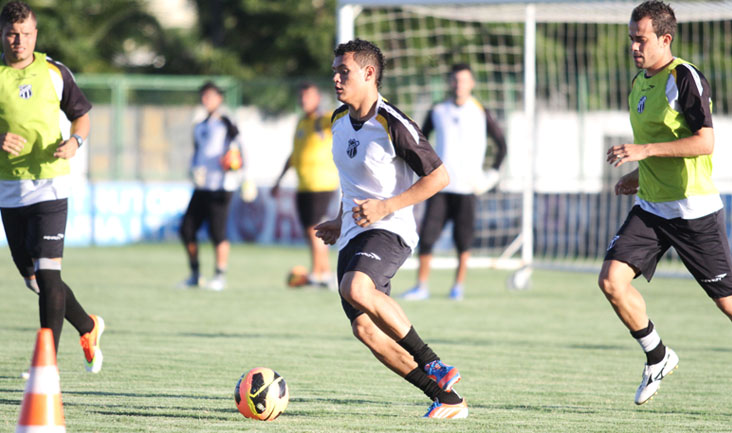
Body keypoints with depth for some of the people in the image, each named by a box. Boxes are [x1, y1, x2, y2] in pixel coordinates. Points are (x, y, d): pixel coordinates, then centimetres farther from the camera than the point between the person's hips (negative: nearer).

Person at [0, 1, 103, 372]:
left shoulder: (54, 72, 3)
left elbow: (81, 115, 13)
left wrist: (74, 141, -8)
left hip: (50, 184, -2)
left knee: (47, 272, -13)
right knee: (31, 277, 9)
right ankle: (88, 327, 33)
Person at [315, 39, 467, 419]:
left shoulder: (393, 125, -13)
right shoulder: (340, 120, 12)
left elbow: (438, 176, -11)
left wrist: (386, 206, -18)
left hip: (389, 230, -8)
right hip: (353, 236, 8)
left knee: (355, 288, -35)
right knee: (364, 328, -5)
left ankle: (434, 366, -23)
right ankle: (448, 399, 4)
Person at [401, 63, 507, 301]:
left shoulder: (480, 113, 2)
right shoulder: (437, 112, 7)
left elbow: (501, 143, 9)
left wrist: (493, 172, 2)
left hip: (467, 187, -1)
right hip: (439, 184, 1)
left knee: (463, 241, -3)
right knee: (427, 236, -6)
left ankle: (458, 285, 11)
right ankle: (421, 286, 1)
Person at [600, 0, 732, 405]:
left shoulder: (685, 78, -13)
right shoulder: (639, 83, 12)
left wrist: (645, 150, -24)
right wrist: (640, 175, 14)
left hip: (694, 211, -7)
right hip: (650, 208, 7)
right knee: (612, 278, -10)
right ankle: (658, 358, 8)